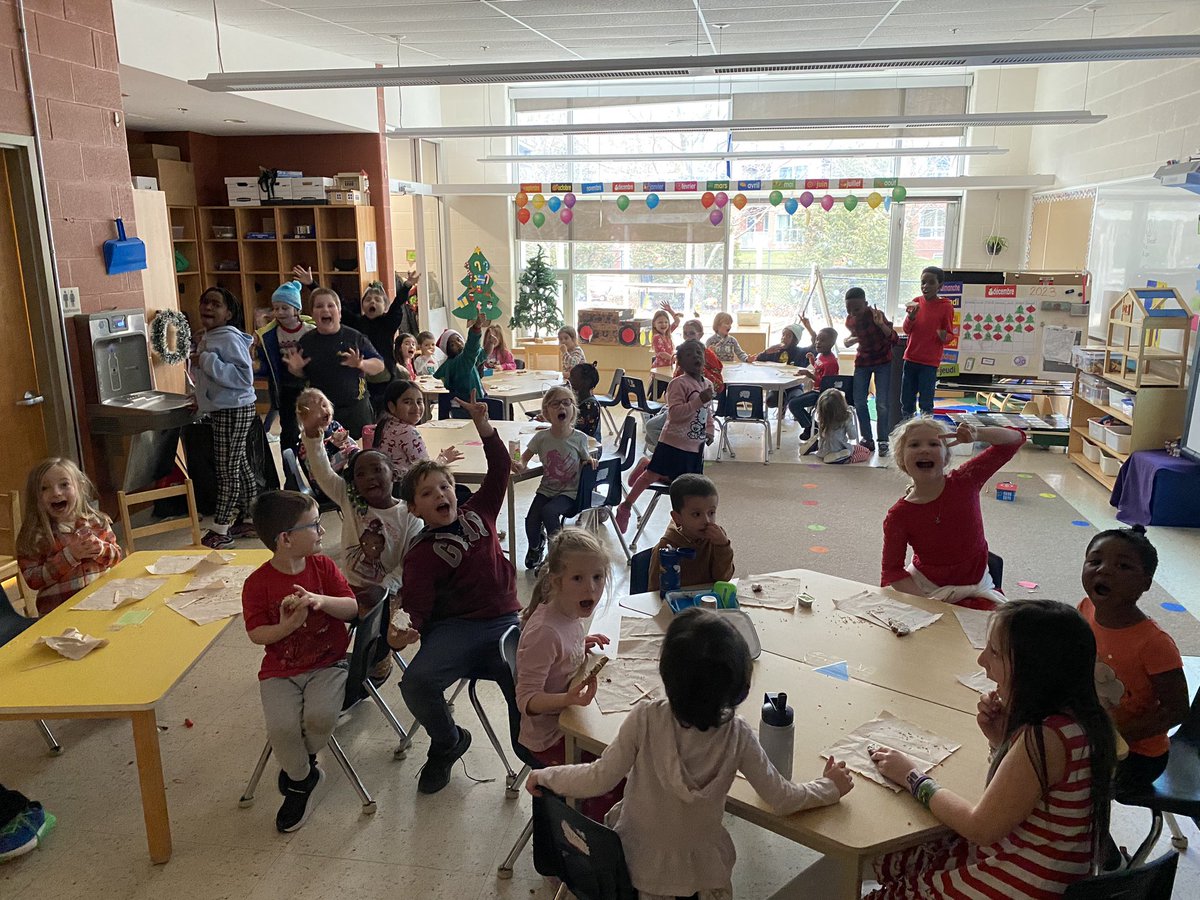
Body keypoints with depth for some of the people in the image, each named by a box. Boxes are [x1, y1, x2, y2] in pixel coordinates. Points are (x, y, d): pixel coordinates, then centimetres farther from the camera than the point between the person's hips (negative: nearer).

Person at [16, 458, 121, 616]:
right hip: (58, 609, -3)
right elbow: (32, 580, -5)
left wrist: (100, 549, -8)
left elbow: (116, 556, 14)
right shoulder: (34, 534, -1)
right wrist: (69, 555, -15)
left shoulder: (97, 522, 7)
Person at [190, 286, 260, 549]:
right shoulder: (207, 338, 14)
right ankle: (252, 519, 25)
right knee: (240, 466, 16)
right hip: (221, 410, 10)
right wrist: (201, 398, 16)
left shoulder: (229, 338, -16)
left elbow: (244, 376, -26)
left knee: (227, 470, -4)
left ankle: (220, 531, 3)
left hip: (234, 410, -10)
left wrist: (207, 362, -24)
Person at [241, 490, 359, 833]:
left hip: (327, 664, 1)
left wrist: (321, 600, -23)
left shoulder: (323, 566, -2)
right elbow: (257, 633, -6)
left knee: (321, 717, -25)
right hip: (280, 671, -1)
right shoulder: (258, 583, -8)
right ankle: (301, 779, 10)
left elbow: (352, 608, -4)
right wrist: (285, 627, -26)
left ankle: (299, 762, 10)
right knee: (282, 728, -22)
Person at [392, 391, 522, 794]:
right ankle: (447, 743, 7)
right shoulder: (420, 556, -1)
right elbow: (417, 606, -9)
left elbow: (500, 468, 10)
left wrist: (483, 425, -2)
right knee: (417, 682, -26)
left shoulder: (478, 511, 10)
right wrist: (406, 631, -32)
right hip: (455, 627, -1)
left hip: (506, 620, 2)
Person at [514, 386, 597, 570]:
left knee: (548, 511, -29)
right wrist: (520, 464, -22)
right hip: (546, 489, 2)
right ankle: (535, 546, 22)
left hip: (569, 491, -2)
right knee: (531, 520, -16)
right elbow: (526, 456, 1)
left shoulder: (579, 438, -8)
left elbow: (585, 459, 8)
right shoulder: (541, 437, -6)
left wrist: (590, 461, -15)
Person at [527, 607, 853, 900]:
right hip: (702, 873, 1)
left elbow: (599, 779, -17)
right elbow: (782, 799, -10)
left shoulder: (645, 719, -24)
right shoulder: (737, 735, -19)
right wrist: (830, 787, 8)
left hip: (639, 863, -1)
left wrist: (545, 775, 0)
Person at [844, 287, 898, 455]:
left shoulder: (876, 315, -22)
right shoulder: (849, 320, -5)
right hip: (862, 361, 5)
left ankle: (883, 441, 1)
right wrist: (850, 340, -2)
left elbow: (894, 339, -29)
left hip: (882, 361, -5)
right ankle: (867, 439, 12)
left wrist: (881, 325, -43)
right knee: (859, 402, 2)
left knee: (882, 403, -9)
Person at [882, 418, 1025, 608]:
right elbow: (892, 569, -10)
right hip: (924, 588, -1)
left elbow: (1016, 439, -8)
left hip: (974, 587, 1)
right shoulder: (898, 516, -15)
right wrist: (922, 599, -26)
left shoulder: (965, 481, -11)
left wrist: (978, 435, -27)